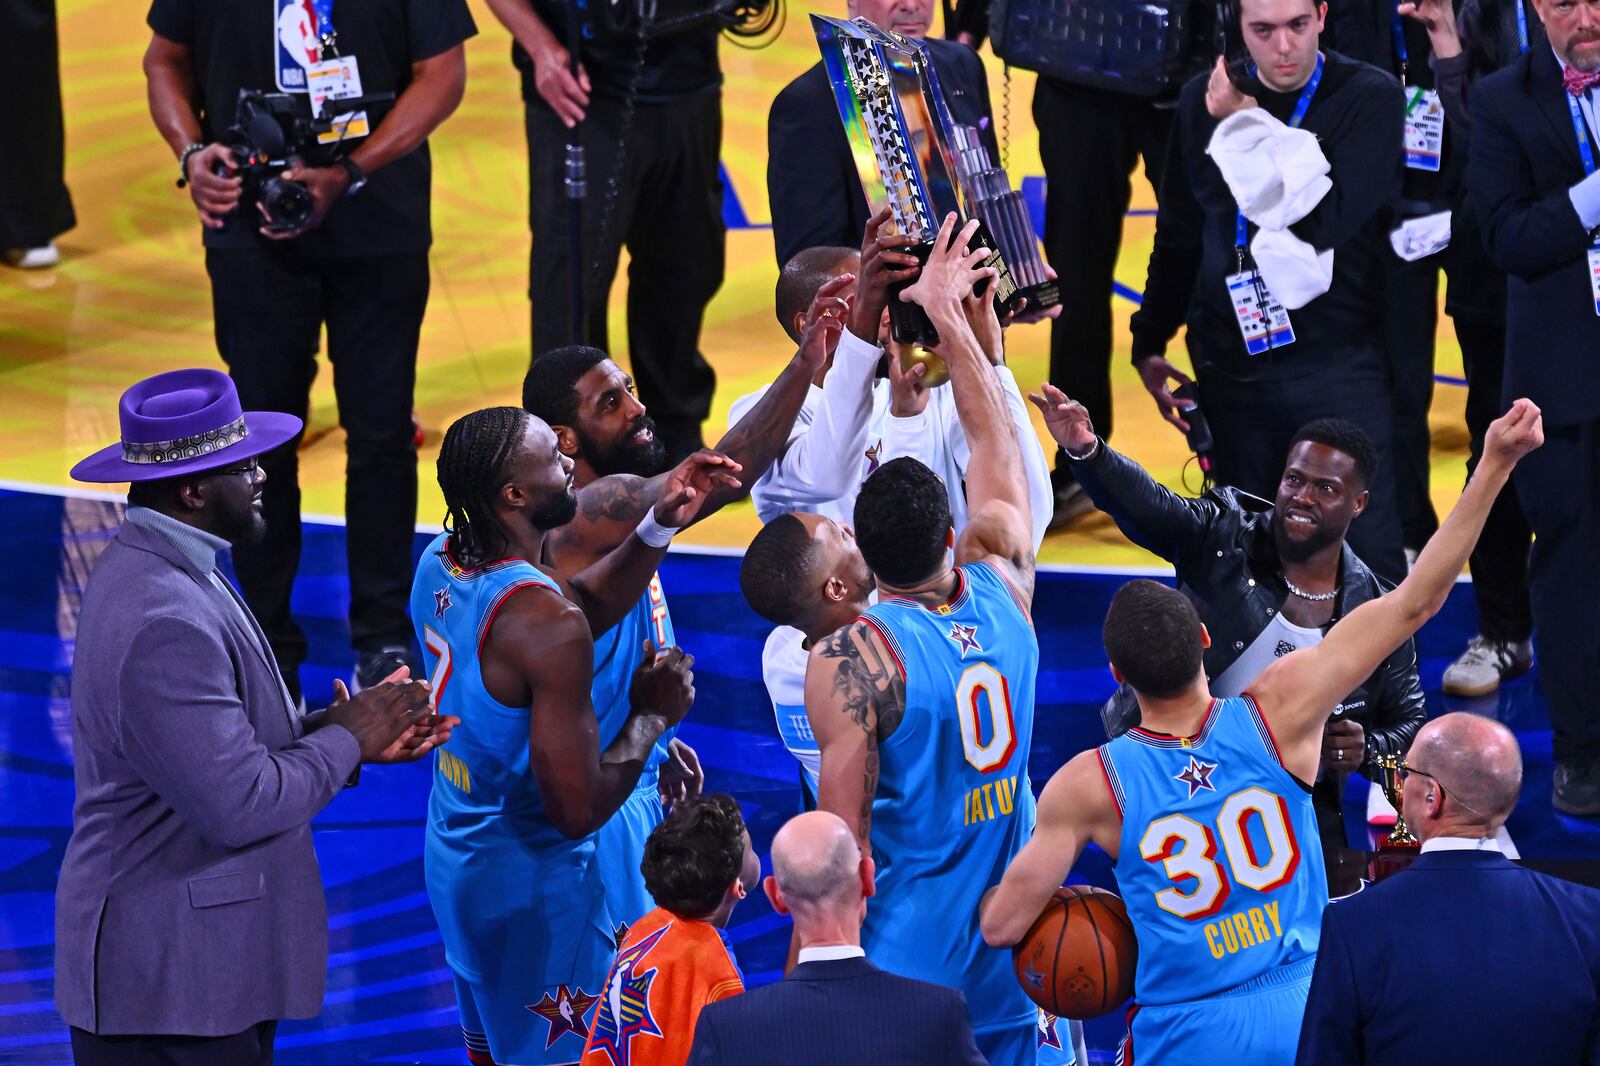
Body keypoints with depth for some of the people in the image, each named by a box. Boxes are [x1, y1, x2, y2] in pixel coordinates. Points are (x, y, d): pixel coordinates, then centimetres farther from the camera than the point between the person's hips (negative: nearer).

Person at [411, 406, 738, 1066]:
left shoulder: (441, 562, -2)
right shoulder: (544, 621, -29)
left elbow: (586, 604, 15)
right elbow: (579, 809, -28)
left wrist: (659, 527, 2)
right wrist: (651, 717, -13)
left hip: (454, 857, 9)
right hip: (533, 886, -9)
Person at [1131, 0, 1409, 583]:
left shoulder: (1370, 98, -6)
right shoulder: (1203, 101, 7)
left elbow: (1325, 219, -19)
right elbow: (1178, 233, 19)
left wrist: (1246, 122, -14)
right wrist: (1149, 341, 21)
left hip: (1336, 364, -4)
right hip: (1231, 367, 4)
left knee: (1369, 556, -8)